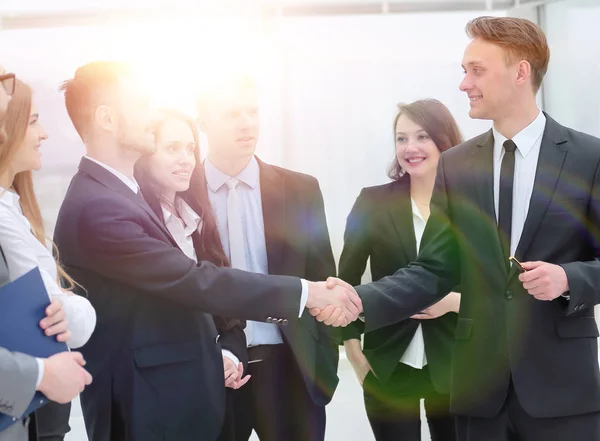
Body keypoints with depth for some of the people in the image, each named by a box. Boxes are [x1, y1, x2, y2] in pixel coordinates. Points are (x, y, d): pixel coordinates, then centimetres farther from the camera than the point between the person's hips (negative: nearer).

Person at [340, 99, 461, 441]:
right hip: (388, 369, 0)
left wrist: (457, 301, -17)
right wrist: (353, 347, -1)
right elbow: (348, 278, 4)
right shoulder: (373, 202, -1)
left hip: (454, 368, 1)